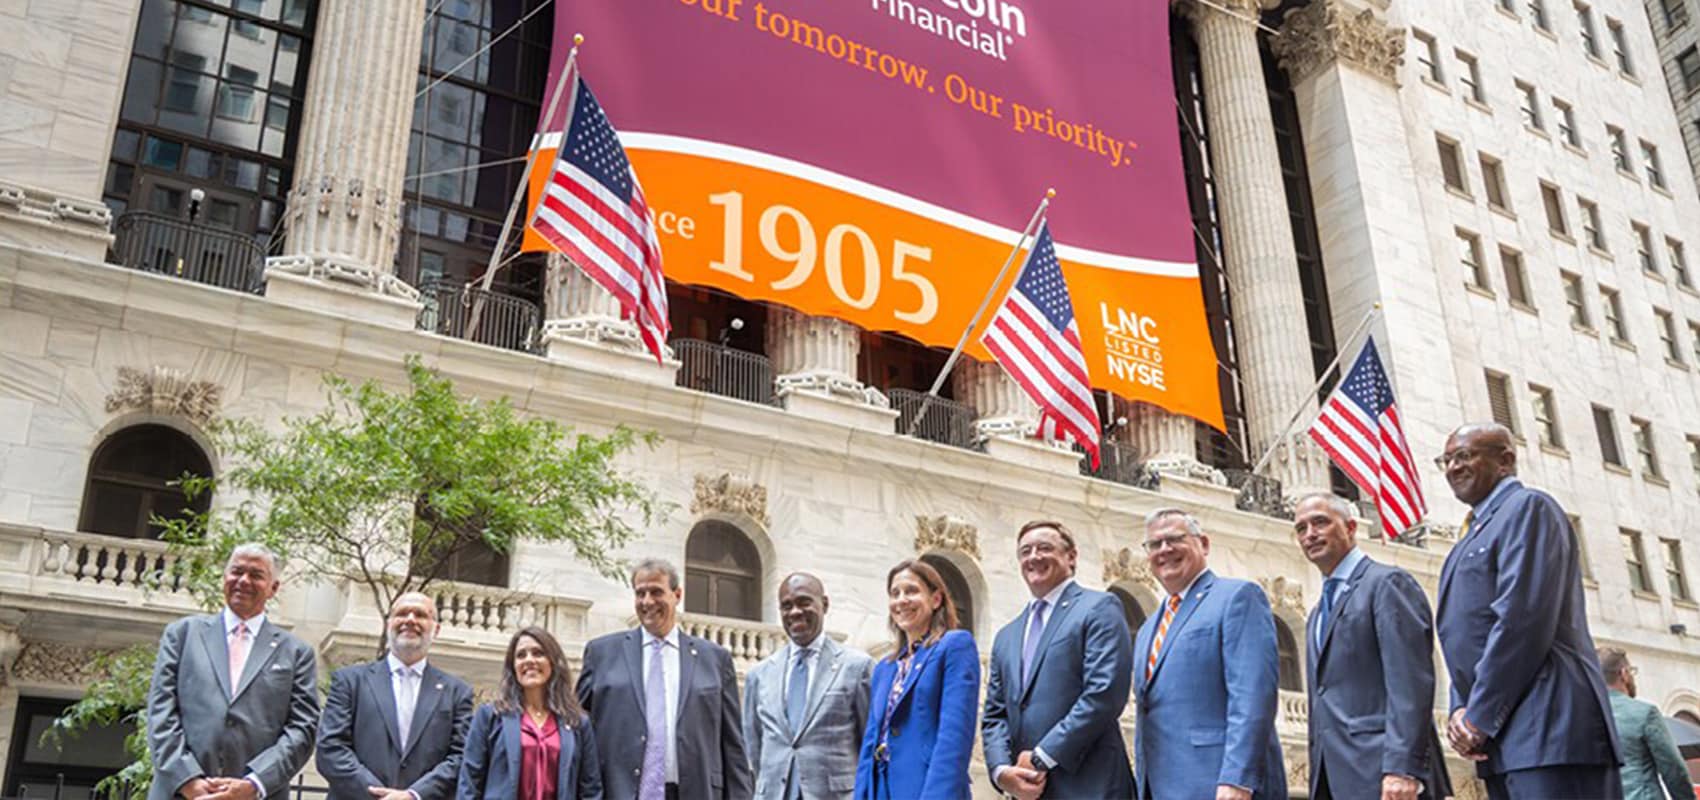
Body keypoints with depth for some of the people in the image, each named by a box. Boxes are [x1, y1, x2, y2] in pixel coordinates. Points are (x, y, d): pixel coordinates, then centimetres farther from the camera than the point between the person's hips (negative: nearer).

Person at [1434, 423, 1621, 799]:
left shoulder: (1527, 507, -5)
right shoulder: (1476, 532, 24)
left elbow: (1524, 617, -17)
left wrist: (1480, 717, -14)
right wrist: (1460, 709, 3)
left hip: (1549, 729, -9)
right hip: (1503, 740, 9)